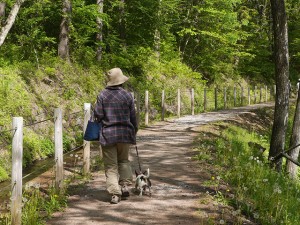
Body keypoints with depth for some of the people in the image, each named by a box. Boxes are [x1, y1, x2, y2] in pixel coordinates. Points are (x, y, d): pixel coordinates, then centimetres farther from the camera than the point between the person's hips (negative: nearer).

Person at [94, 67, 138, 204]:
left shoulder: (102, 95, -5)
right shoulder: (127, 95, -2)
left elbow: (98, 115, -7)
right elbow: (133, 116, 4)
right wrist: (134, 131, 18)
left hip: (107, 134, -2)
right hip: (124, 133, 2)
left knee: (111, 166, 3)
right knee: (124, 160, 23)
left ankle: (115, 193, -3)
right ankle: (125, 185, 13)